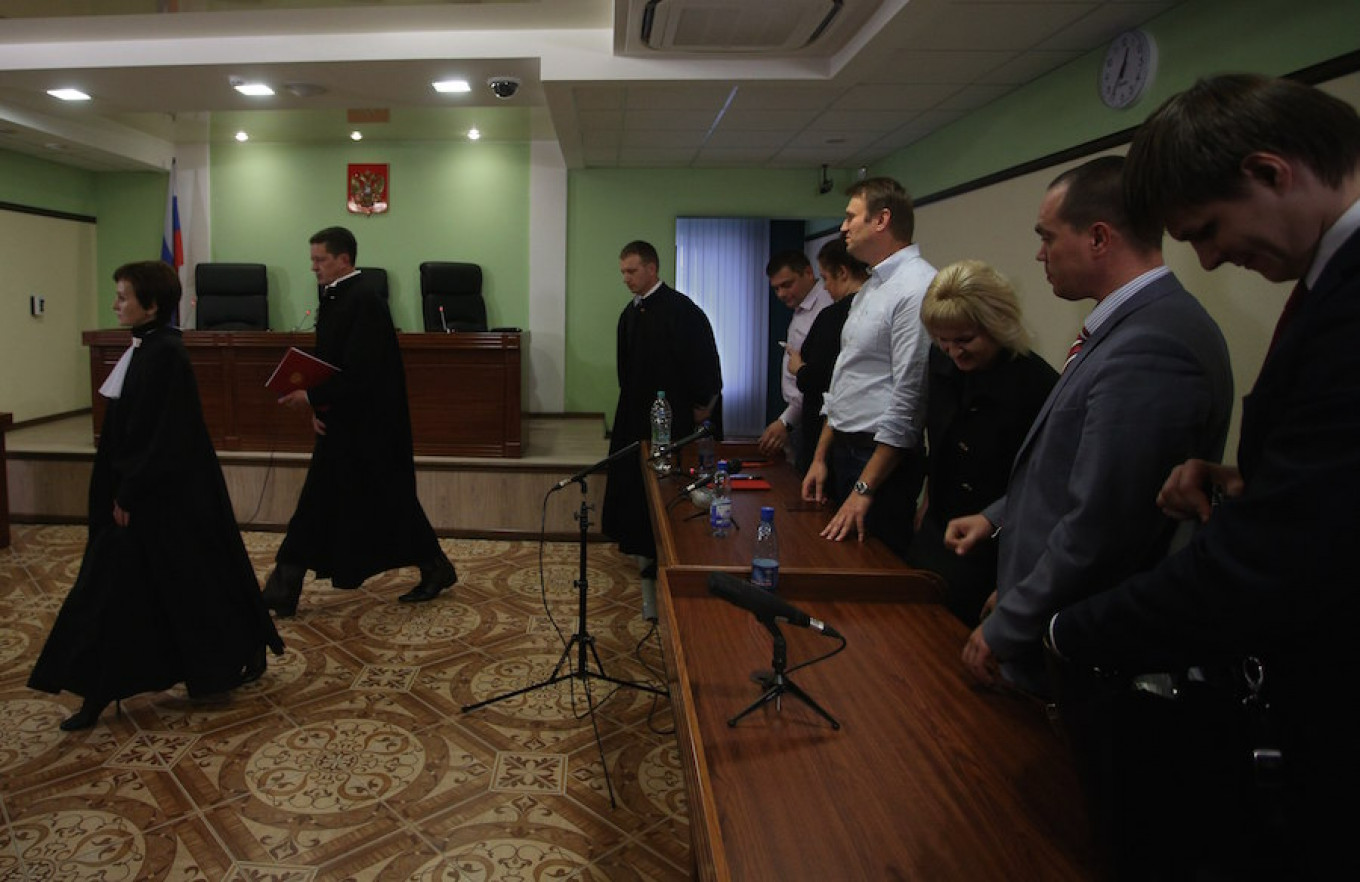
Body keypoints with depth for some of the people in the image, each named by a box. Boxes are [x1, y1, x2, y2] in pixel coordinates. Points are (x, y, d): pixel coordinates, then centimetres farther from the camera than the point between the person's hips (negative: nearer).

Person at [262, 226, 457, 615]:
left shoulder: (364, 302, -18)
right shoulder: (333, 298, 10)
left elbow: (358, 373, -24)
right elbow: (327, 362, 15)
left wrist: (313, 397, -18)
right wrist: (317, 408, 2)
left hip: (368, 428, -9)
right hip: (341, 423, 9)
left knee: (389, 500, 4)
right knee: (317, 504, 11)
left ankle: (437, 569, 22)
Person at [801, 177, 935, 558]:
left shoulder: (917, 288, -17)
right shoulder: (871, 287, 15)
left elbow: (908, 400, -20)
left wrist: (864, 489, -18)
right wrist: (821, 457, 16)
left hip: (881, 459, -9)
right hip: (842, 452, 9)